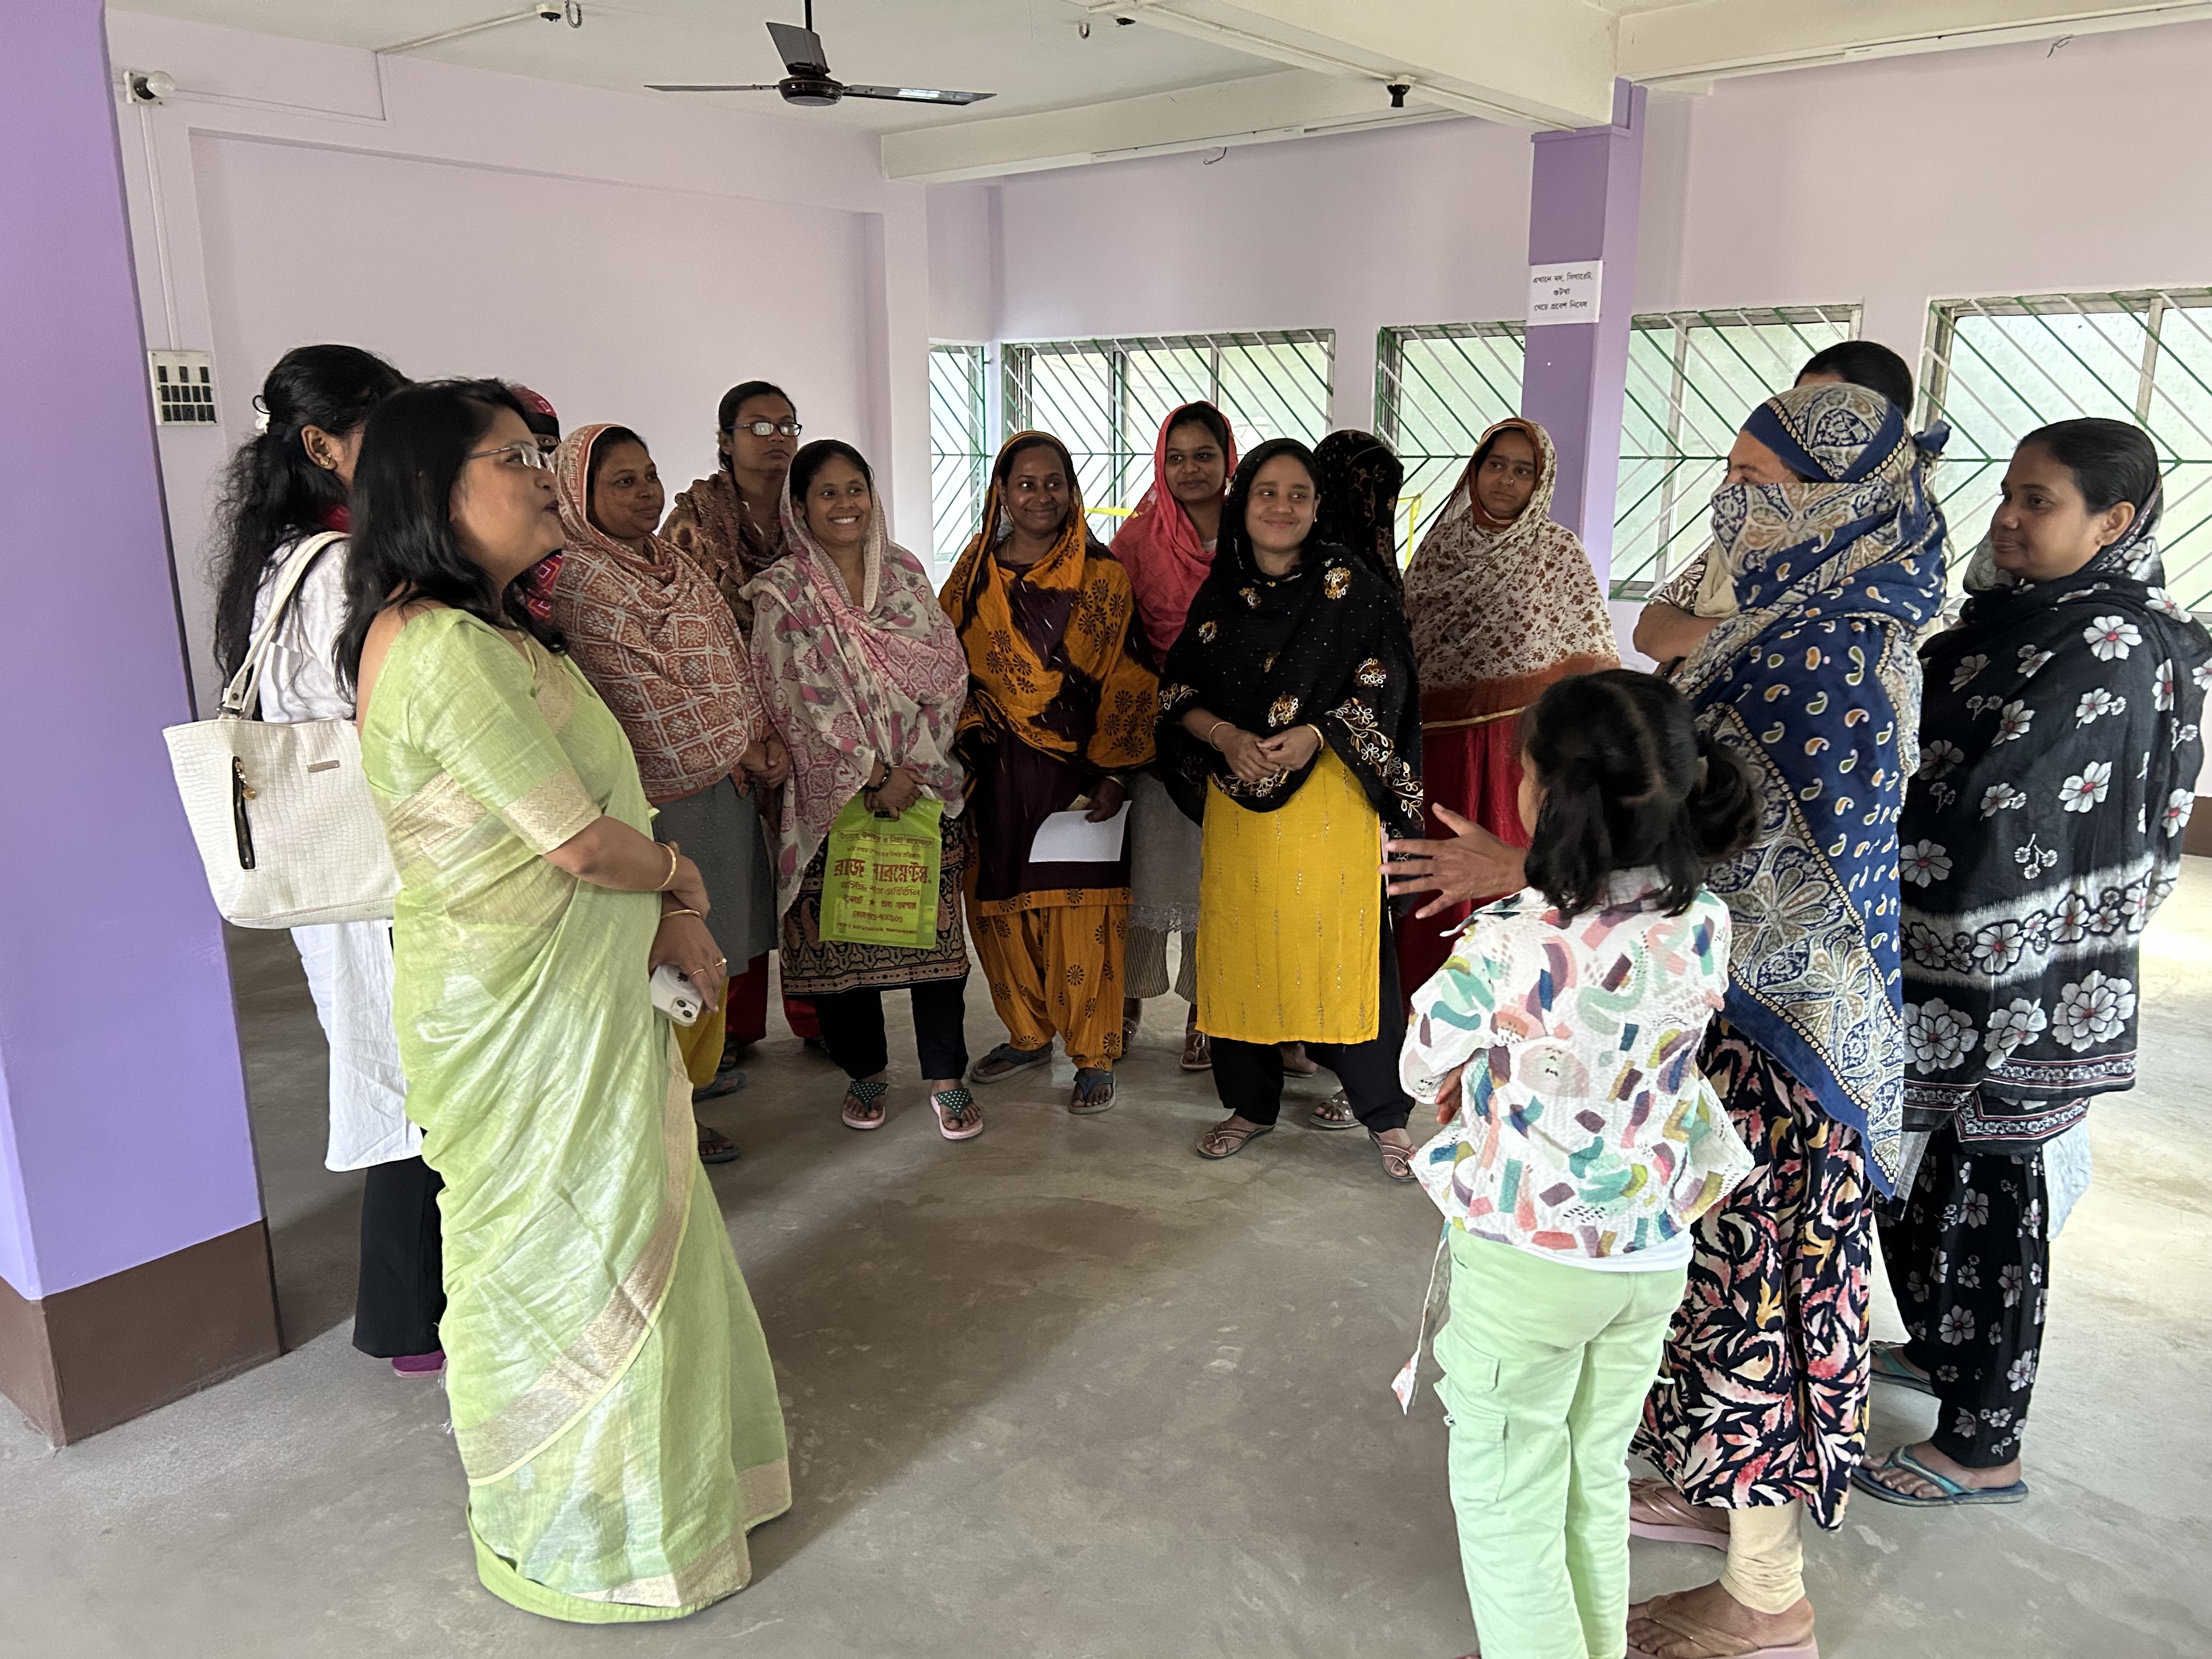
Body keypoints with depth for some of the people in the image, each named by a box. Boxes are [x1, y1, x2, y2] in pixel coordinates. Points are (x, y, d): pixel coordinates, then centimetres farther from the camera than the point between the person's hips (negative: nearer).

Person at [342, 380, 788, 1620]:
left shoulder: (488, 627, 9)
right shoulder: (443, 646, -24)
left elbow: (577, 811, 10)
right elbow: (584, 841, -24)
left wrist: (656, 914, -3)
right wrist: (674, 876, -4)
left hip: (578, 992, 10)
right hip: (523, 1011, -10)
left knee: (615, 1233, 22)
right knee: (567, 1256, 8)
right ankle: (588, 1542, 31)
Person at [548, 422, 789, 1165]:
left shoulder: (673, 564, 14)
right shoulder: (580, 581, -13)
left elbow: (732, 654, 13)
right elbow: (641, 691, -17)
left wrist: (767, 734, -2)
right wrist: (737, 747, -11)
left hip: (728, 775, 9)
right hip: (667, 789, -9)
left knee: (714, 942, 18)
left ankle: (695, 1067, 35)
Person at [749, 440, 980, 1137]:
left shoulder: (905, 571, 8)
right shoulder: (781, 592, -2)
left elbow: (946, 670, 3)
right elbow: (803, 699, -9)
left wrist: (913, 767, -8)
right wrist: (874, 776, -12)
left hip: (923, 782, 2)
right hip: (833, 790, -2)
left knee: (935, 924, 1)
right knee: (840, 931, 4)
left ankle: (946, 1077, 13)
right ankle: (865, 1070, 24)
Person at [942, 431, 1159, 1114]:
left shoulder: (1103, 577, -1)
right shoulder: (974, 575, 8)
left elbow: (1128, 681, -3)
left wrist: (1114, 774, -9)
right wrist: (962, 760, 3)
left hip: (1078, 770, -3)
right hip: (997, 773, 3)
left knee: (1082, 914, -2)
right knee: (1001, 908, 10)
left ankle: (1094, 1056, 12)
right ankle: (1028, 1035, 29)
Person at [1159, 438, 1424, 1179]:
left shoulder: (1349, 583, -2)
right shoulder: (1220, 594, 8)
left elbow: (1383, 687, -5)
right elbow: (1180, 694, 7)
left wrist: (1315, 734, -20)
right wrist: (1226, 736, -12)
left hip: (1329, 797, -3)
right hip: (1238, 804, 3)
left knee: (1344, 949, -2)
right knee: (1242, 949, 8)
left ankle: (1384, 1112, 14)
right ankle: (1251, 1103, 24)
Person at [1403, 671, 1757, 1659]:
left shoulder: (1503, 950, -27)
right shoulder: (1704, 926, -11)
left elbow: (1421, 1077, -11)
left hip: (1523, 1264, -5)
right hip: (1654, 1252, 6)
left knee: (1507, 1498, 15)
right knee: (1597, 1476, 25)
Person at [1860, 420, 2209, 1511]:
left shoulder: (2111, 646, -20)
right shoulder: (2021, 614, 8)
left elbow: (1994, 799, -26)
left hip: (2022, 968, -9)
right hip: (1966, 942, 9)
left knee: (1991, 1177, 1)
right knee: (1952, 1157, 21)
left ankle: (1984, 1448, 16)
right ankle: (1938, 1347, 41)